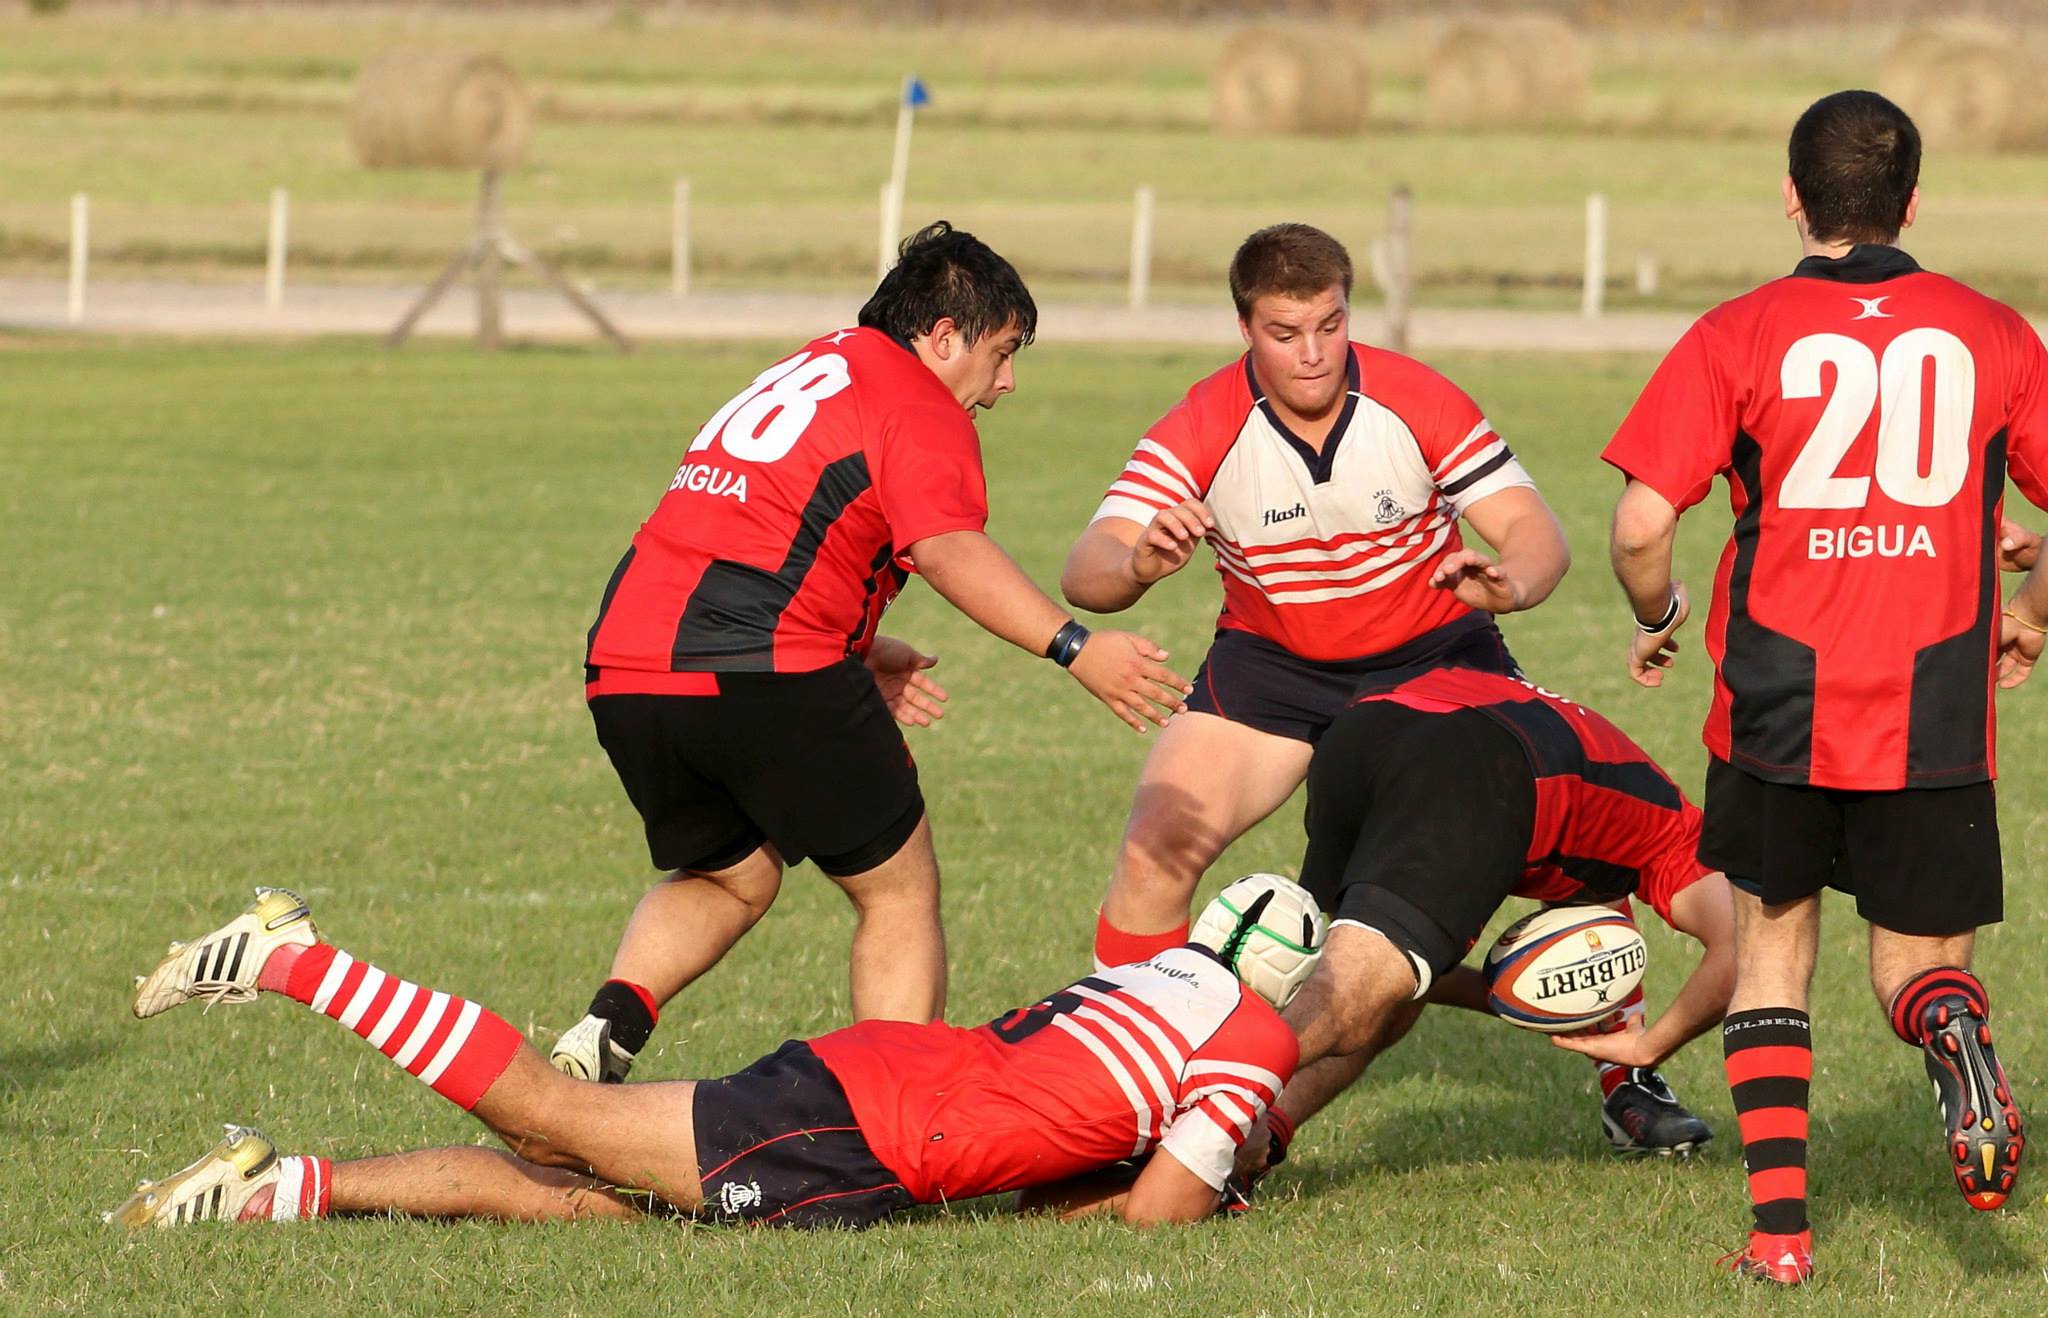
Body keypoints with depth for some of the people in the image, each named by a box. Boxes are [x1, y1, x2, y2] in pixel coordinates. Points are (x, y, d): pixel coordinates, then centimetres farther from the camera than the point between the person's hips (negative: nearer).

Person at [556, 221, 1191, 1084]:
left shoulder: (805, 373, 28)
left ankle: (611, 1023, 2)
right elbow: (948, 549, -20)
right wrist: (1074, 649, -27)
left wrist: (855, 652, 32)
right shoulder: (920, 407, -1)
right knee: (901, 891, 8)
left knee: (727, 880, 27)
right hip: (766, 674, -8)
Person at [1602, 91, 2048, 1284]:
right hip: (1934, 725, 0)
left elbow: (1641, 526, -8)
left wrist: (1657, 619, 13)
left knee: (1772, 951, 18)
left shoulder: (1739, 336, -1)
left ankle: (1781, 1223, 7)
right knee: (1919, 963, 13)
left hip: (1777, 709, 0)